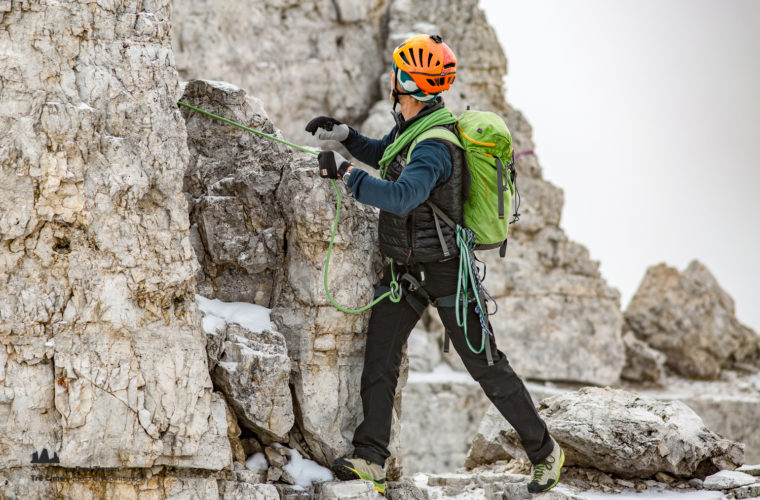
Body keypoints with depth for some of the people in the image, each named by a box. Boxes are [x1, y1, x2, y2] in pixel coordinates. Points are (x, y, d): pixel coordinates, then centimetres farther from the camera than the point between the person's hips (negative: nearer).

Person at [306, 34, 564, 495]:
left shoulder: (433, 147, -28)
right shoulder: (412, 124, 2)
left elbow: (401, 196, -44)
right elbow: (383, 155, 23)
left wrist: (345, 172, -38)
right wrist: (344, 135, 9)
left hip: (445, 273, -8)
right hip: (403, 268, 8)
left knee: (487, 368, 2)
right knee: (379, 359, -2)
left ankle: (545, 452, 16)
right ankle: (371, 459, -1)